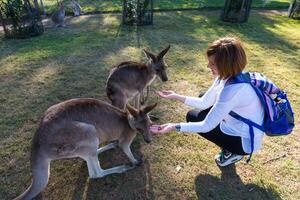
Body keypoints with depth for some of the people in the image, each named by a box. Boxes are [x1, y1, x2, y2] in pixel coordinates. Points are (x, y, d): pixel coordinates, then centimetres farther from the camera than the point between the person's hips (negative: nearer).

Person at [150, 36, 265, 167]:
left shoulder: (232, 90, -35)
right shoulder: (228, 76, -7)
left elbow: (207, 126, -29)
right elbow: (204, 102, 1)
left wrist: (175, 127, -29)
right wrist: (176, 97, -2)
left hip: (245, 141, -8)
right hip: (238, 124, 8)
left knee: (193, 117, 0)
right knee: (202, 103, 13)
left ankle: (233, 152, 9)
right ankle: (229, 146, 19)